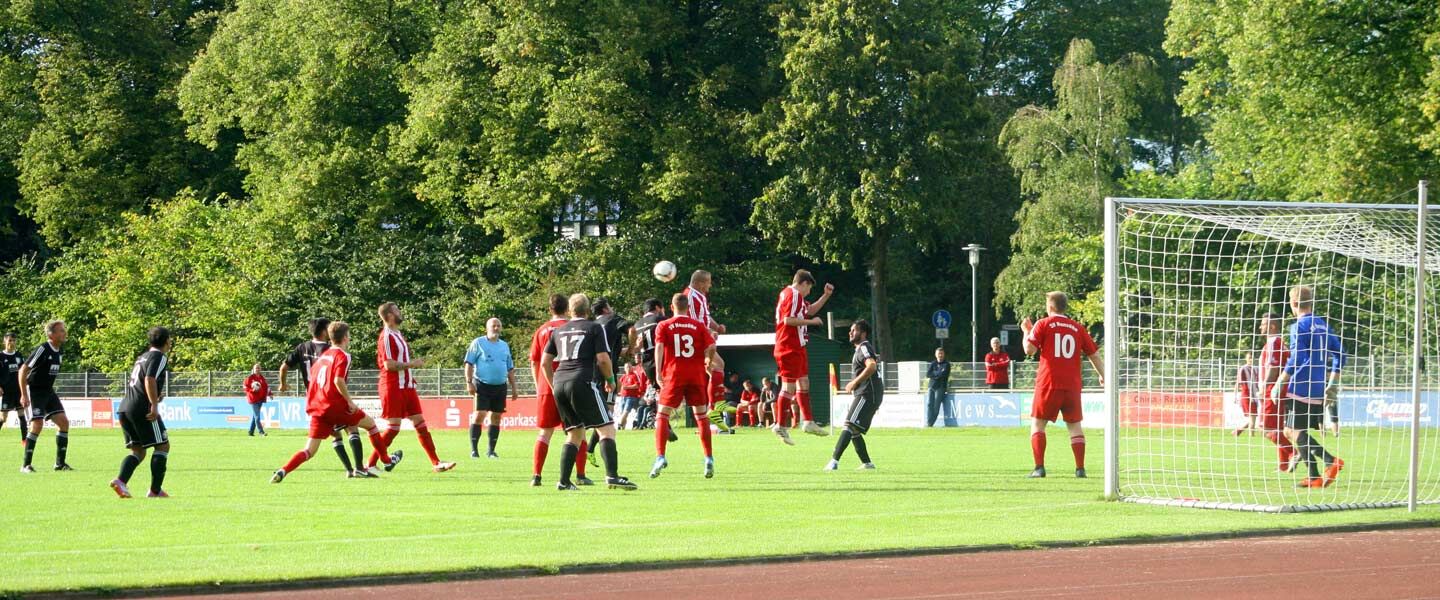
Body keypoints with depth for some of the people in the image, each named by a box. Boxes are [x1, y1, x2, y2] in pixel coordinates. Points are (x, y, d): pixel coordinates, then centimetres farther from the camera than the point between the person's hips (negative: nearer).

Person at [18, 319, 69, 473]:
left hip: (48, 391, 8)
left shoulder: (58, 352, 7)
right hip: (34, 391, -8)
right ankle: (26, 465, -8)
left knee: (63, 422, -1)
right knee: (37, 425, -17)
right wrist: (24, 395, -18)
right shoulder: (42, 350, -18)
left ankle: (60, 463, 7)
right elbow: (23, 371, -16)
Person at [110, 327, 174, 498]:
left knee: (138, 451, 11)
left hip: (125, 407, 8)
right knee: (162, 446, 3)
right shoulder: (159, 357, -4)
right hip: (142, 408, -8)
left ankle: (121, 481, -14)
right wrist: (154, 405, -23)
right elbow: (150, 380, -19)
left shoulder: (143, 357, 23)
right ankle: (155, 490, -1)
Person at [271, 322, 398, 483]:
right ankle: (387, 460, 28)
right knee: (370, 423, 18)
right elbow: (338, 380, -20)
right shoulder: (342, 355, -6)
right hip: (335, 406, -6)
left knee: (309, 451, 3)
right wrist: (350, 401, -12)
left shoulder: (323, 355, 17)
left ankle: (283, 471, -20)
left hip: (317, 409, 6)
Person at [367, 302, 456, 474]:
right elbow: (389, 365, -22)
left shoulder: (398, 335, 17)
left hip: (406, 387, 9)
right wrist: (411, 364, -14)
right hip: (393, 388, -9)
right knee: (393, 428, -9)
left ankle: (436, 463, 7)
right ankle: (370, 464, -3)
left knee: (420, 424, 7)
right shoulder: (387, 337, -14)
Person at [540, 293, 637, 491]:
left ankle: (564, 481, 7)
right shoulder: (595, 328, 6)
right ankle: (612, 475, -20)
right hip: (582, 382, -6)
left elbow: (545, 363, 20)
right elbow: (603, 359, -4)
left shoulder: (558, 331, 20)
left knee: (575, 434, 16)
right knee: (607, 429, -5)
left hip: (560, 383, 6)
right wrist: (609, 379, 13)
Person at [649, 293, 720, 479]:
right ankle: (709, 459, 7)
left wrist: (659, 372, -15)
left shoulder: (664, 326, 4)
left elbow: (659, 347, -10)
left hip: (673, 375, -2)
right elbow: (711, 347, -3)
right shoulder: (699, 326, 6)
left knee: (662, 415, 1)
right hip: (696, 375, 2)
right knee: (701, 416, 11)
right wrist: (708, 361, 17)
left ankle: (660, 457, -15)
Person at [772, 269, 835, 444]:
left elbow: (810, 310, 32)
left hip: (797, 348, 11)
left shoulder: (797, 296, 19)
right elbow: (788, 319, -23)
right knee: (789, 386, -11)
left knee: (803, 382, 16)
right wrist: (810, 321, -15)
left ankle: (808, 422, 22)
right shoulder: (792, 295, -13)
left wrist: (826, 296, 22)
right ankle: (780, 426, -10)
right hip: (790, 349, -11)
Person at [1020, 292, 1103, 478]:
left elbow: (1029, 350, -6)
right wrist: (1103, 375, 27)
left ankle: (1039, 467, -6)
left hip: (1048, 384, -3)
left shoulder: (1043, 325, 0)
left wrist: (1026, 331, 11)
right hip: (1072, 385, 3)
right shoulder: (1078, 328, 9)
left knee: (1038, 424, 5)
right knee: (1075, 426, 11)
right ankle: (1080, 468, 4)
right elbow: (1094, 354, 13)